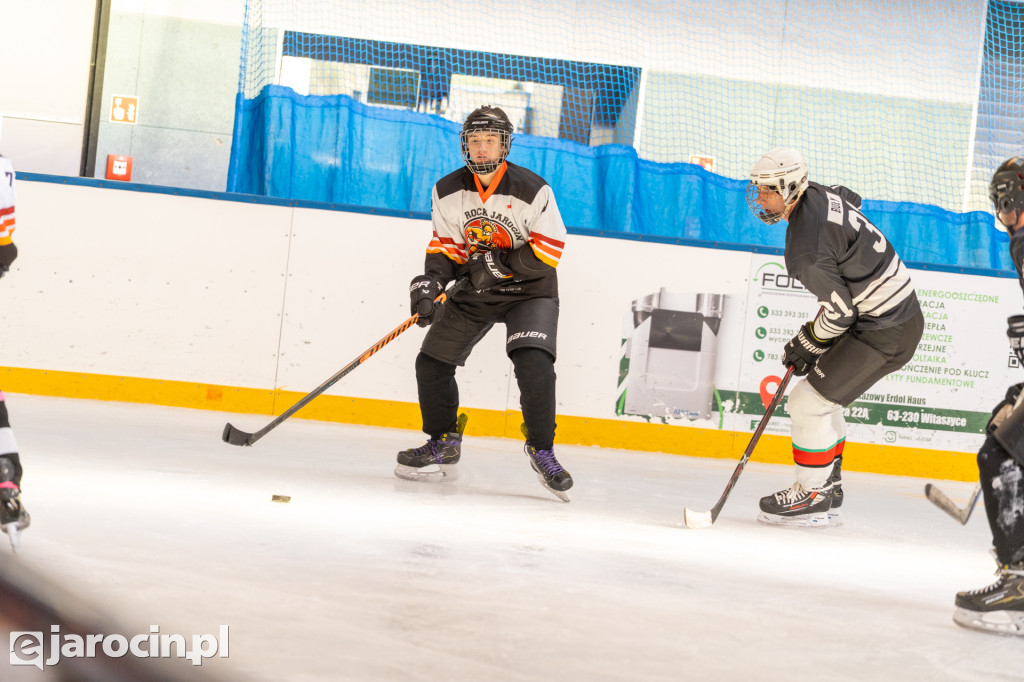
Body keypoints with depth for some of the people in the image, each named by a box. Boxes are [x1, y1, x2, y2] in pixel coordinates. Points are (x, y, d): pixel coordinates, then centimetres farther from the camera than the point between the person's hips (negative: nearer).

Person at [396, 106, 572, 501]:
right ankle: (444, 445, 20)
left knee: (533, 364, -25)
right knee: (432, 363, 0)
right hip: (473, 290, 5)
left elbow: (548, 251, -16)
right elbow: (445, 245, 1)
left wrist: (500, 264, -25)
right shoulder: (448, 191, -4)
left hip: (529, 290, -4)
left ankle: (542, 450, -8)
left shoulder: (533, 190, -17)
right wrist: (430, 281, -17)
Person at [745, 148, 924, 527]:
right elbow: (851, 200, 26)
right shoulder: (821, 195, 2)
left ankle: (814, 498, 6)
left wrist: (806, 344, -2)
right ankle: (829, 484, 31)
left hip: (883, 334, -10)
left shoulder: (804, 248, -25)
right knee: (823, 392, 22)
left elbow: (839, 311, -20)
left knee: (807, 403, -6)